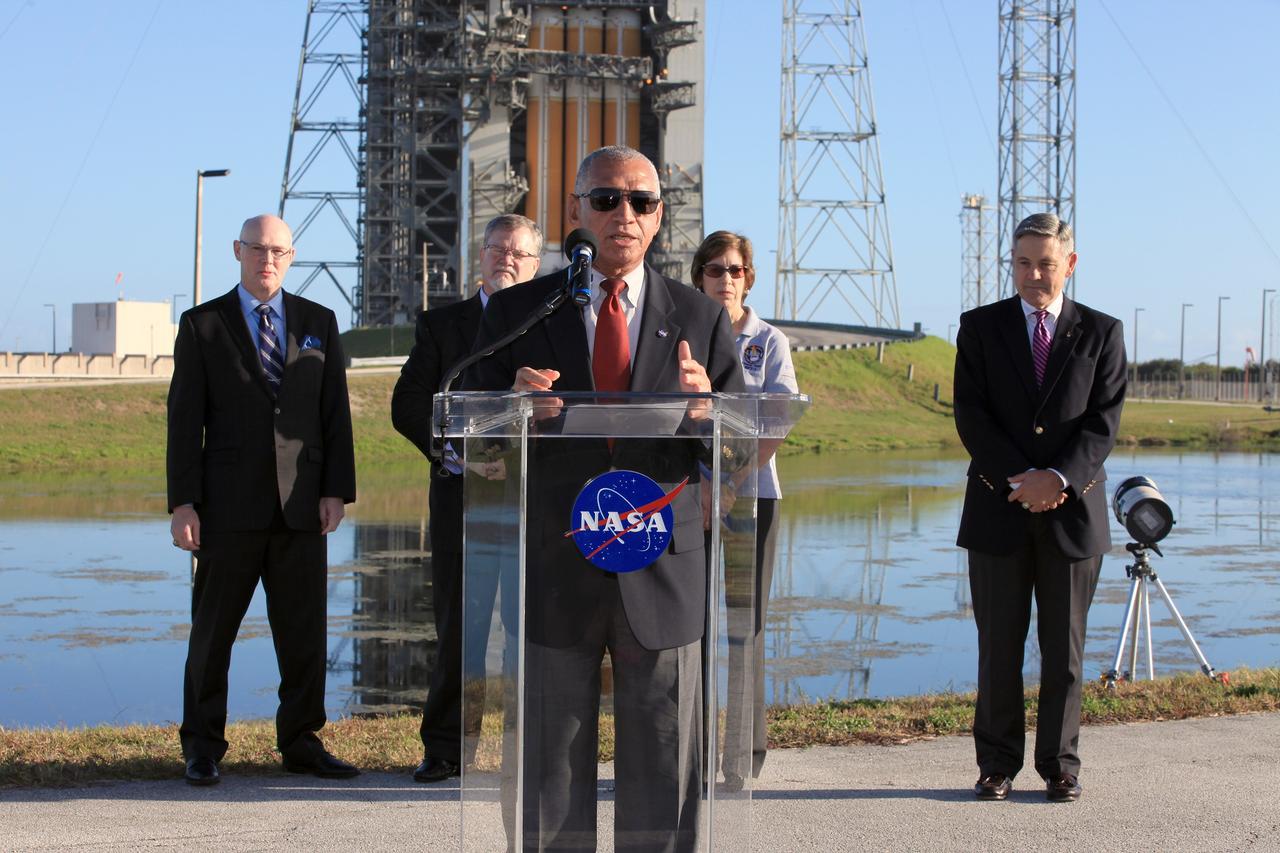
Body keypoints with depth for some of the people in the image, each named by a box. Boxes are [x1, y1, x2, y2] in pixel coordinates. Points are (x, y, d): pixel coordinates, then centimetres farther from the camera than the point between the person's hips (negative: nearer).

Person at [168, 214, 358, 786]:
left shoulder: (319, 323, 12)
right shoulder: (202, 325, 5)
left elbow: (335, 412, 9)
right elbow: (185, 419, 1)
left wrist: (337, 490, 0)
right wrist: (182, 503, -6)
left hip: (301, 505, 2)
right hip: (230, 504, -2)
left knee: (304, 632, 5)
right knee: (213, 631, 4)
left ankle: (301, 744, 16)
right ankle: (203, 749, 15)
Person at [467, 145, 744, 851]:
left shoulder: (701, 320, 7)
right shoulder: (515, 312, 4)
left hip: (663, 578, 1)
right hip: (555, 581, 0)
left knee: (664, 789, 8)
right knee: (548, 790, 7)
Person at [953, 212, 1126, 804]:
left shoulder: (1101, 333, 6)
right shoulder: (980, 328, 6)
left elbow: (1104, 421, -1)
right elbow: (970, 415, -2)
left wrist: (1060, 478, -16)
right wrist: (1021, 480, -13)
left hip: (1074, 510, 0)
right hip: (998, 510, 0)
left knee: (1065, 648, 6)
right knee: (998, 646, 4)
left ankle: (1060, 765, 16)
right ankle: (997, 765, 13)